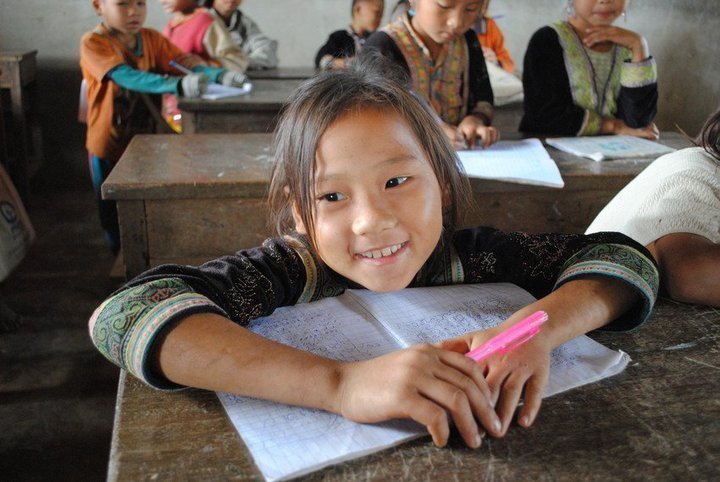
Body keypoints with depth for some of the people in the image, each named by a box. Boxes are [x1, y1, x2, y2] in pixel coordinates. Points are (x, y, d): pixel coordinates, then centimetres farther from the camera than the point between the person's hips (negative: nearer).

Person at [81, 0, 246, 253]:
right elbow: (127, 77, -32)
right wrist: (177, 85, -49)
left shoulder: (152, 38, 2)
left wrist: (217, 75, -33)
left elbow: (183, 61, -11)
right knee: (116, 222, 11)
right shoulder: (93, 43, -15)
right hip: (110, 148, -4)